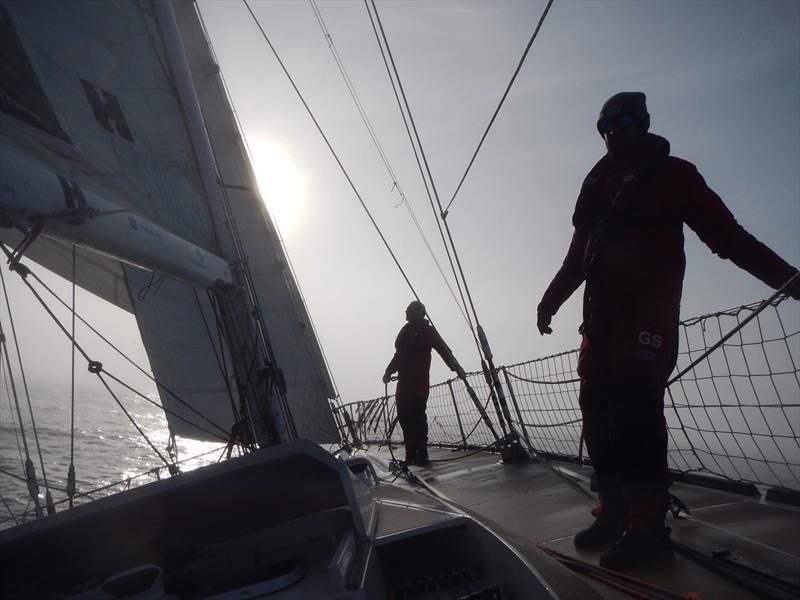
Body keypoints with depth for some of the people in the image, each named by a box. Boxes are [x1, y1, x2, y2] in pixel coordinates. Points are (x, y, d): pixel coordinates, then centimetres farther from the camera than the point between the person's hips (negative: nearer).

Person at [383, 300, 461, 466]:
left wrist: (456, 368, -16)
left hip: (419, 385, -7)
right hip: (404, 384, 7)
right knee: (405, 418, 6)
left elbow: (444, 350, -7)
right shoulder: (406, 331, 19)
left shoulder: (427, 330, -1)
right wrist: (389, 371, 15)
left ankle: (421, 454, -1)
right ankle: (411, 455, 13)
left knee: (417, 418, -8)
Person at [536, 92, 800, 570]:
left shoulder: (673, 175, 5)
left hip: (649, 311, -5)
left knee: (637, 409, -15)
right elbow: (579, 255, 23)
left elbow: (728, 236, 1)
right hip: (603, 313, 6)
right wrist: (551, 301, 22)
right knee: (598, 407, 1)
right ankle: (615, 512, 12)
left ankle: (647, 525, -7)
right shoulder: (598, 183, 20)